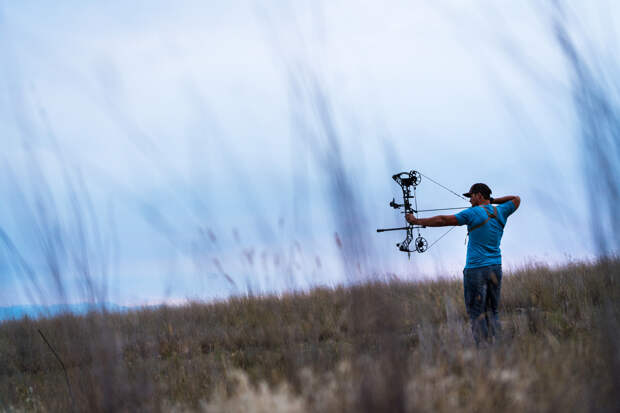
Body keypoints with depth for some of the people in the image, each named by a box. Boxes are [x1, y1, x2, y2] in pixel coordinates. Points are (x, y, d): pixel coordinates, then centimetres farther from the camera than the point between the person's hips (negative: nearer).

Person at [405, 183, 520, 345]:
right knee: (492, 312, 10)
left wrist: (416, 221, 3)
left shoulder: (474, 213, -9)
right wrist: (493, 201, 22)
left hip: (476, 269, -6)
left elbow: (442, 220, -6)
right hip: (495, 268, 6)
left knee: (477, 313, -3)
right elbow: (516, 199, 29)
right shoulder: (500, 212, 8)